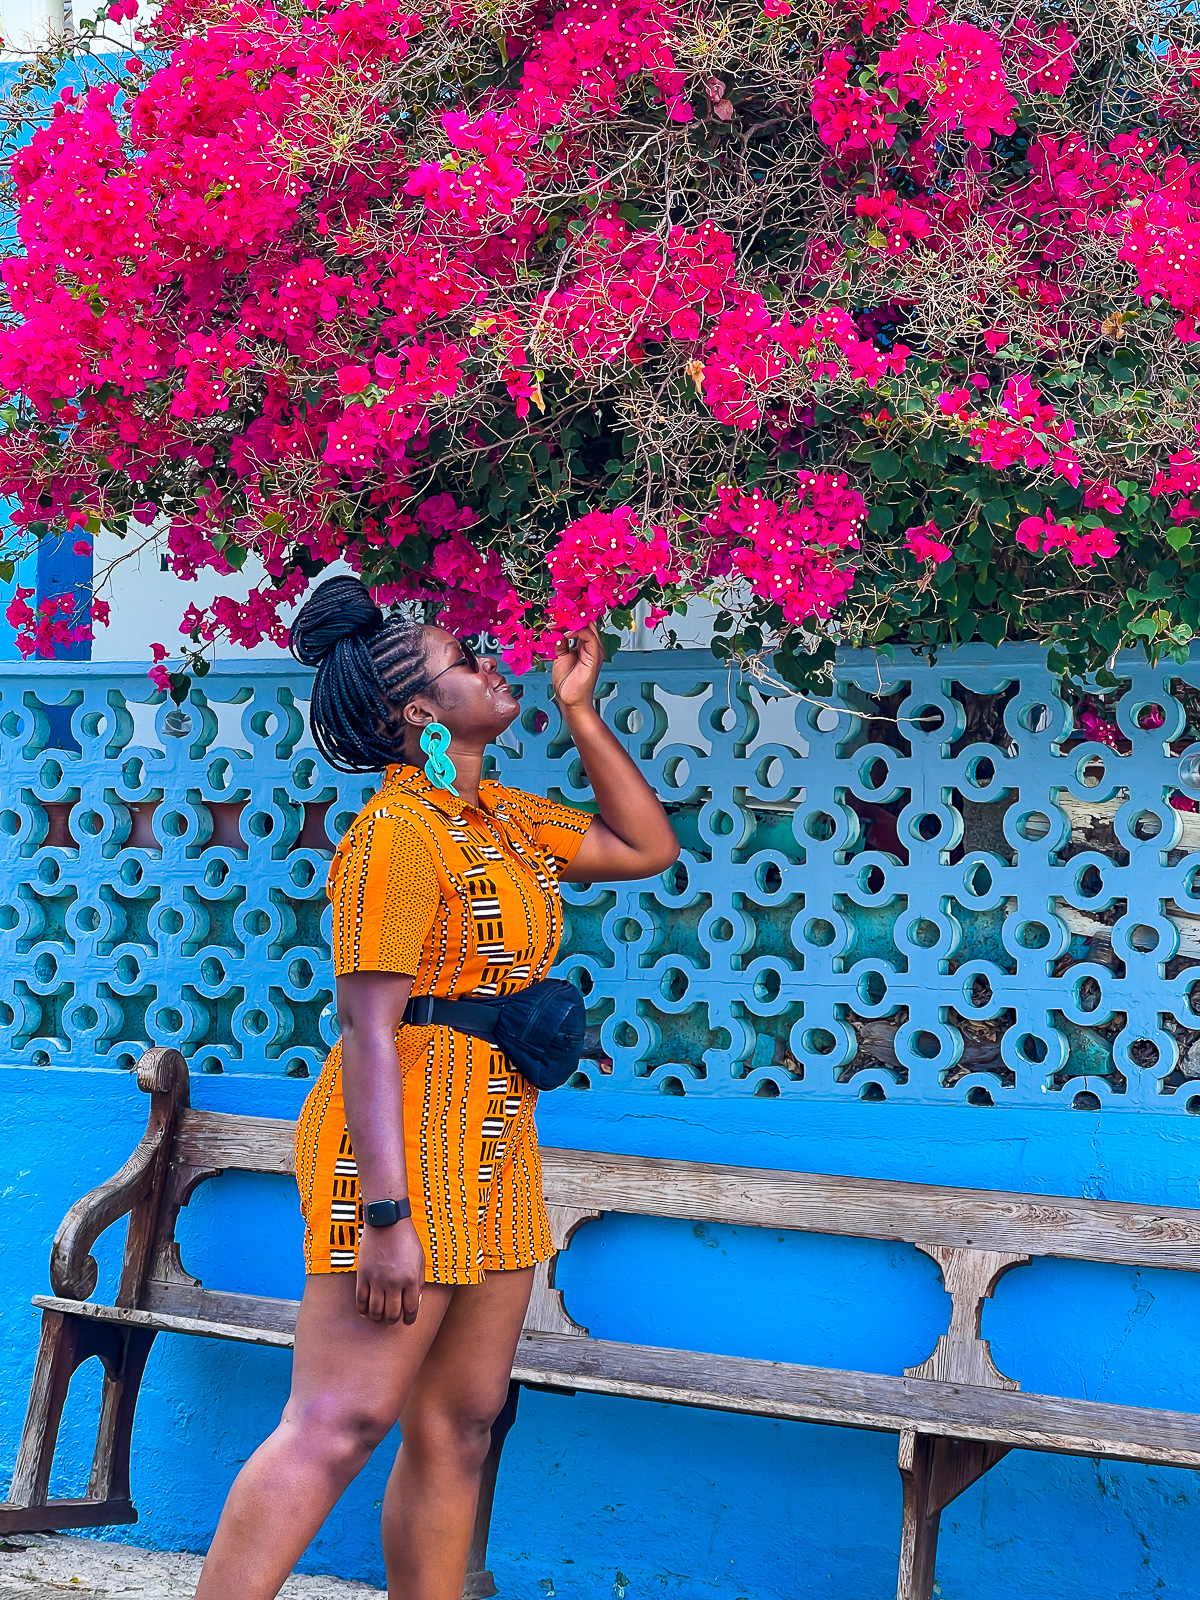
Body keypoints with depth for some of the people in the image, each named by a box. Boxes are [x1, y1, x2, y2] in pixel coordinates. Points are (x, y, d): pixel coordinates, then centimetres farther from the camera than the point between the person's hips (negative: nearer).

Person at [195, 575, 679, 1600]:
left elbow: (649, 847, 26)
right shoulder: (401, 829, -12)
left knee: (459, 1424, 9)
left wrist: (580, 713, 17)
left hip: (495, 1149, 9)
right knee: (341, 1422, -12)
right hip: (407, 1137, -9)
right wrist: (386, 1215, -24)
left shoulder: (505, 821, 15)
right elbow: (367, 1026, -18)